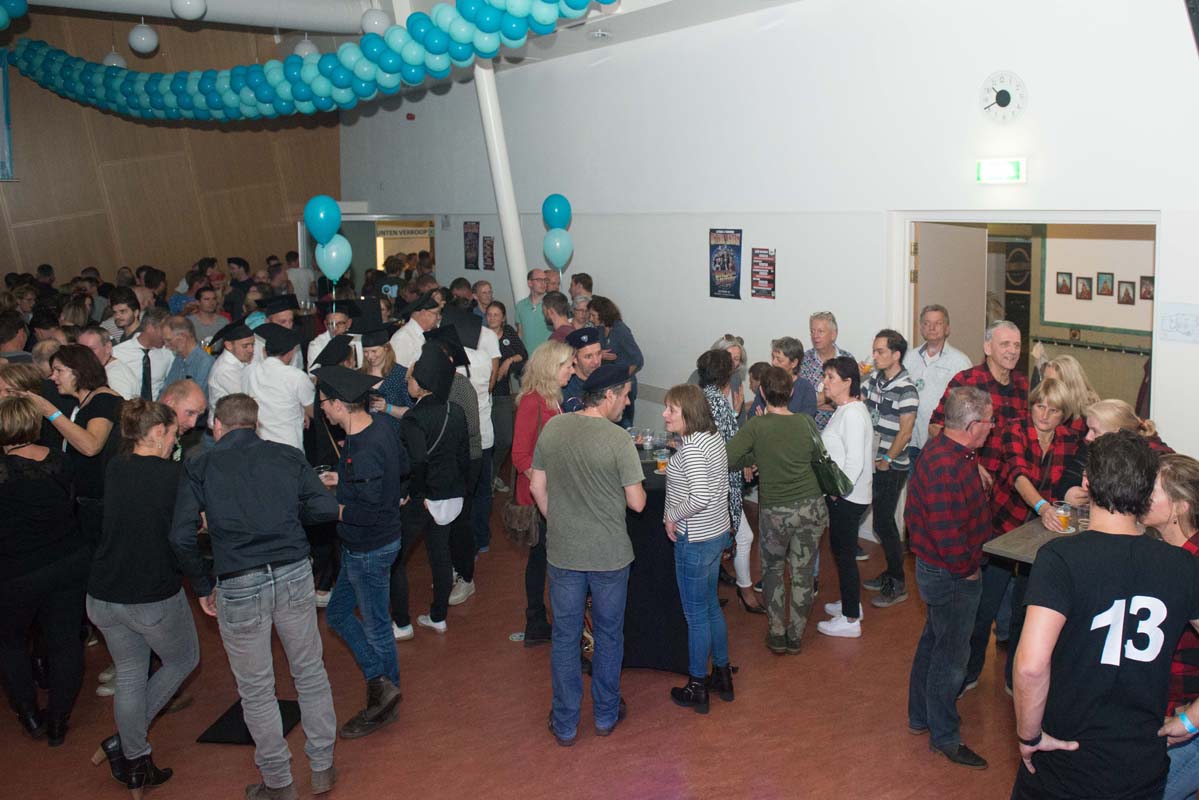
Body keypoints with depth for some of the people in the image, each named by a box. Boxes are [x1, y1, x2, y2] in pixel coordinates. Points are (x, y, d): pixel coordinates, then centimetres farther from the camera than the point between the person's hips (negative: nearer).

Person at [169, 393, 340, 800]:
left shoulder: (199, 466, 2)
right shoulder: (287, 456, 6)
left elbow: (181, 538, -6)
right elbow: (327, 509, -1)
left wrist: (203, 587, 7)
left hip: (239, 587, -2)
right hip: (294, 576, 2)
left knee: (256, 691, 15)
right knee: (310, 673, 19)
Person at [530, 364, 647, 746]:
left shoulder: (553, 427, -4)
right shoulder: (618, 439, -18)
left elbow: (537, 487, 3)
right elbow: (636, 502, -14)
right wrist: (633, 482, 7)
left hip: (562, 553, 3)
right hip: (610, 555, -3)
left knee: (565, 637, 14)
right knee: (608, 635, 17)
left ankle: (565, 724, 24)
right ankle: (606, 715, 32)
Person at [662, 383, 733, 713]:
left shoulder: (691, 448, -24)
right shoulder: (713, 436, 5)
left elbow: (700, 498, -32)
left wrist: (672, 517, -17)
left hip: (694, 539, -9)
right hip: (717, 533, 9)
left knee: (696, 614, 5)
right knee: (711, 606, 22)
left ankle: (697, 689, 20)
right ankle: (722, 675, 35)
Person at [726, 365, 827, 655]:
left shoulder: (756, 426, -13)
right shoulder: (806, 422, -3)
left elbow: (727, 460, -19)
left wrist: (755, 458, 0)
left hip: (775, 511, -2)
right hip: (812, 507, 2)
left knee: (772, 569, 20)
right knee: (803, 574, 14)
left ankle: (777, 635, 23)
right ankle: (795, 636, 26)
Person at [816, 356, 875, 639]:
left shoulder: (853, 413, -21)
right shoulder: (843, 410, 11)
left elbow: (855, 462, -25)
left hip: (847, 496, -10)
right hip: (840, 494, 10)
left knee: (844, 553, -1)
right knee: (841, 550, 20)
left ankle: (850, 620, 9)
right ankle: (850, 602, 36)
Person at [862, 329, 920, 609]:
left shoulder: (905, 389, -17)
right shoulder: (875, 378, 5)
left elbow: (905, 432, -18)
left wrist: (886, 461, -13)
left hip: (892, 467, -7)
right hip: (874, 462, 7)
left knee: (883, 522, -3)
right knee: (883, 520, 16)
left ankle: (898, 585, 9)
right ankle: (891, 573, 29)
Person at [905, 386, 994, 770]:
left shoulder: (946, 449, 2)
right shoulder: (945, 467, -32)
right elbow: (947, 534, -31)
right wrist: (967, 569, -18)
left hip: (936, 569, 10)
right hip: (951, 576, -10)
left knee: (933, 642, 24)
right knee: (951, 655, 7)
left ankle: (920, 715, 42)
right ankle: (945, 737, 25)